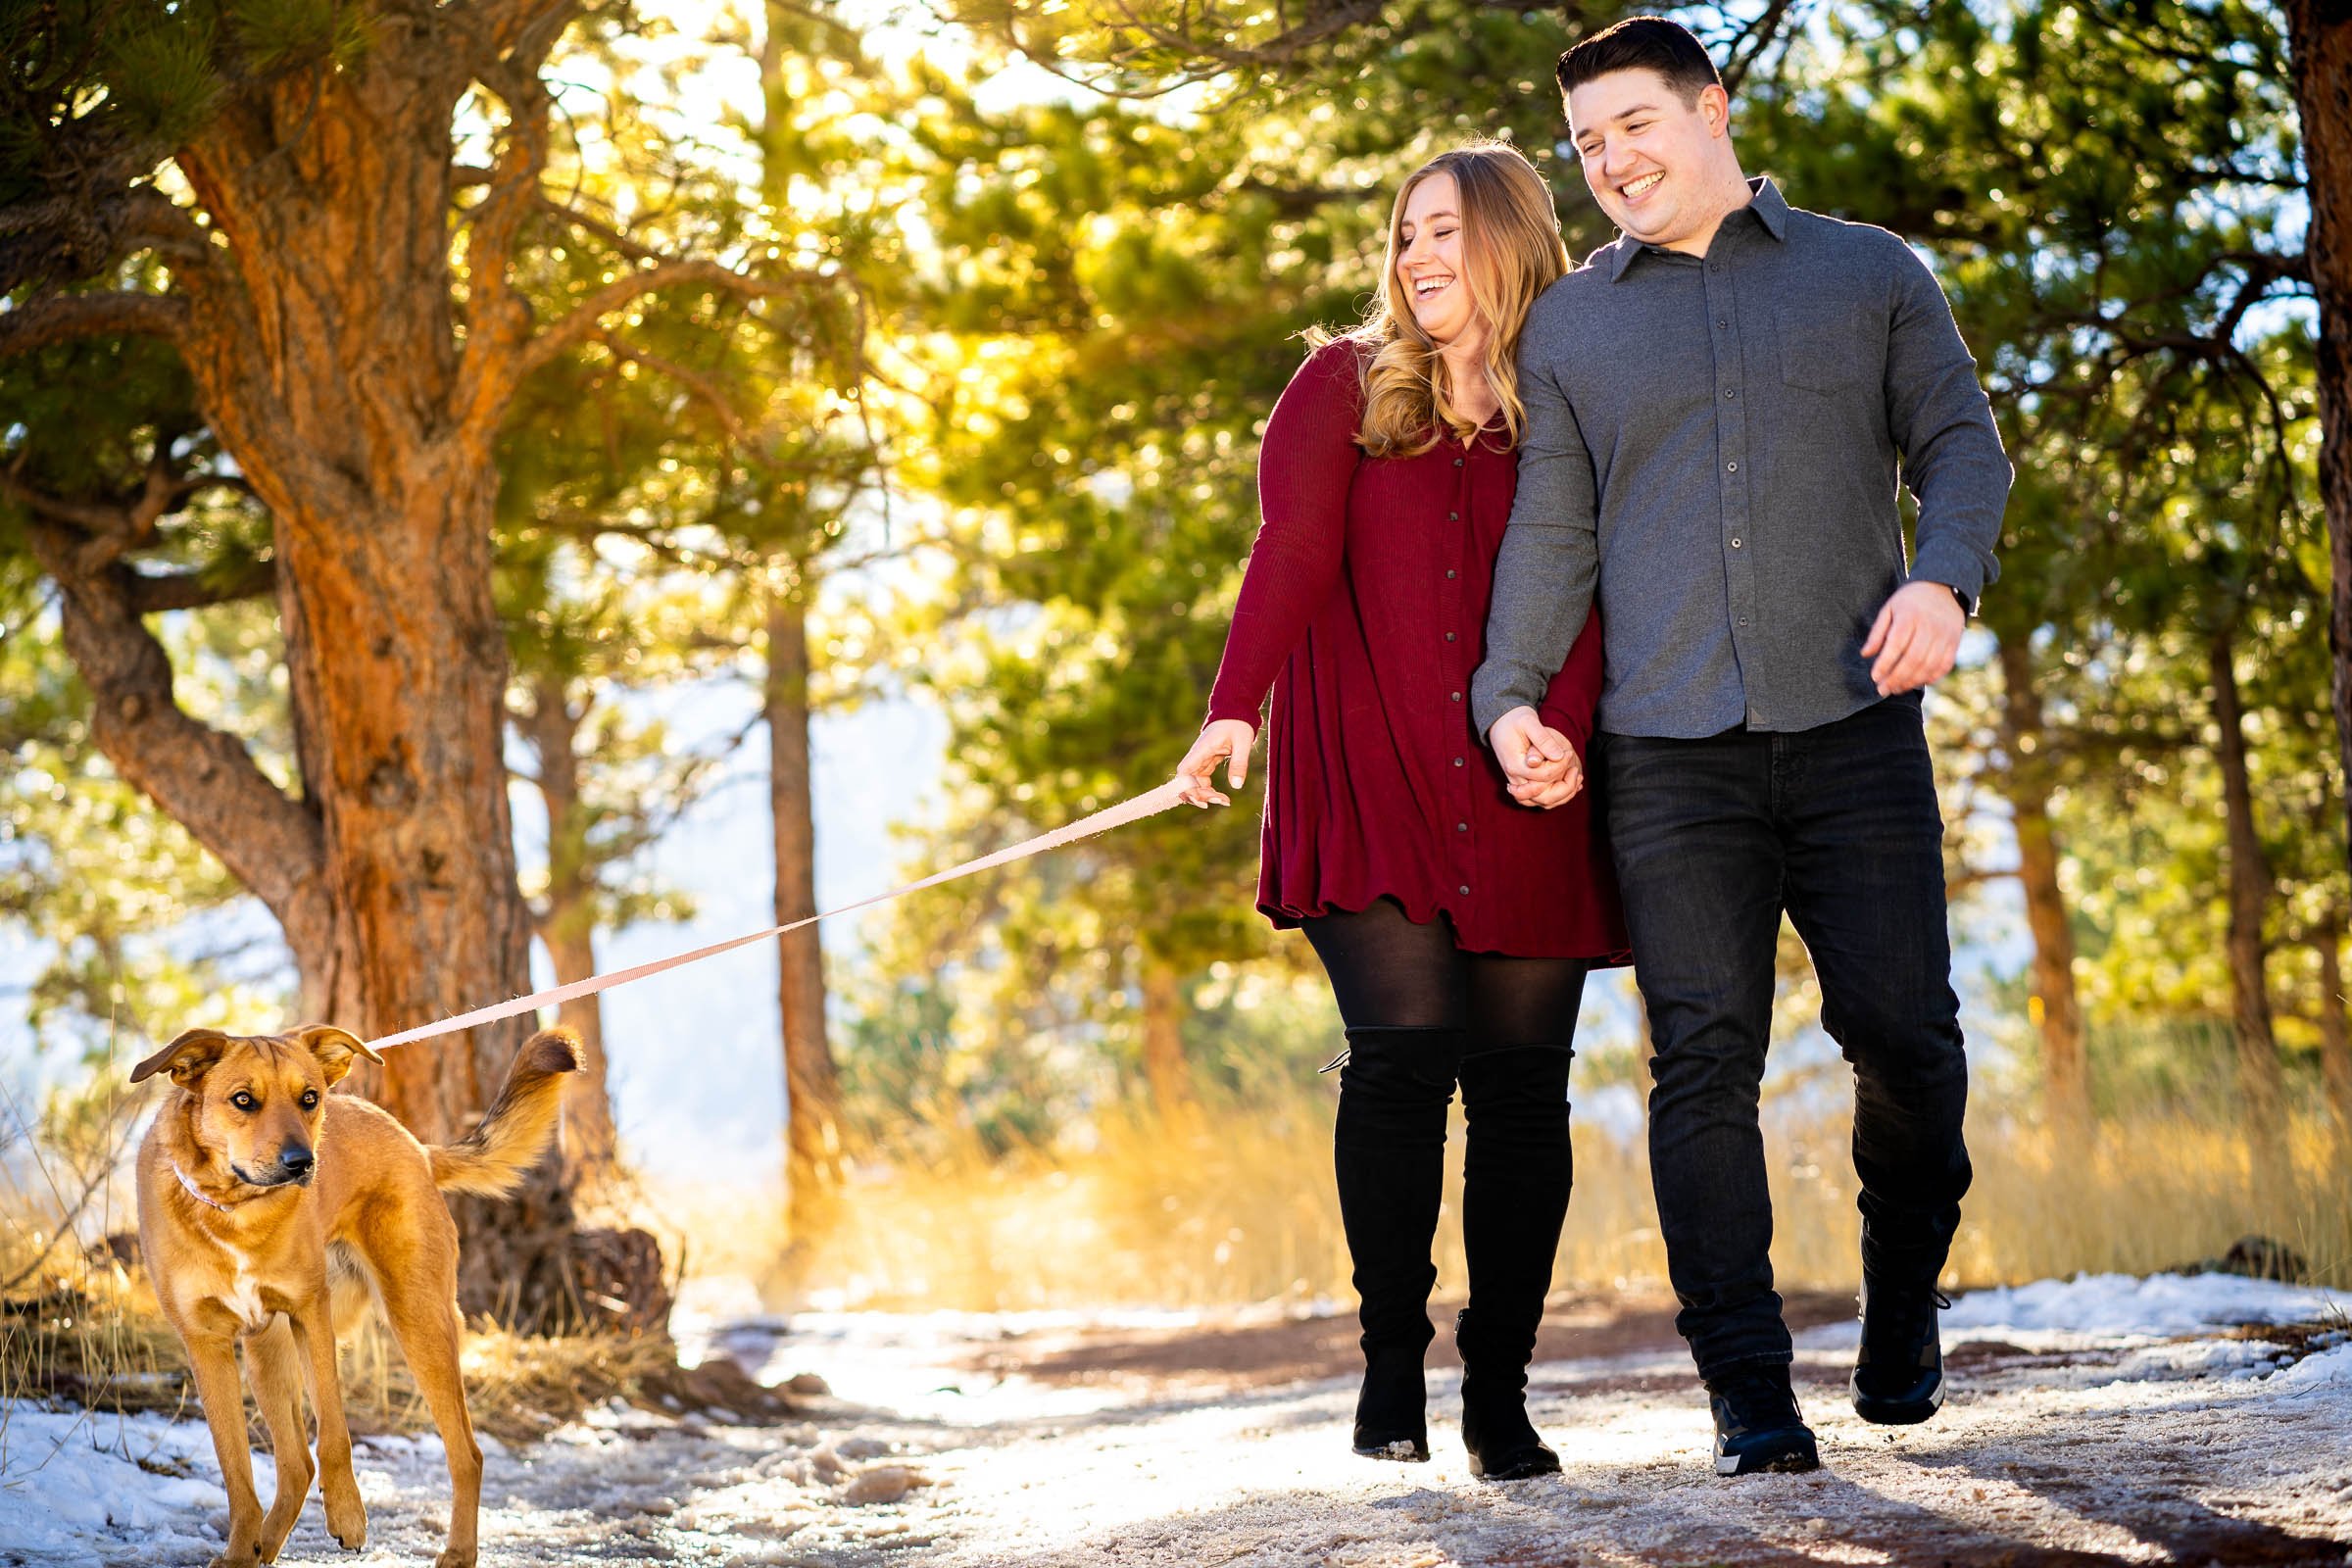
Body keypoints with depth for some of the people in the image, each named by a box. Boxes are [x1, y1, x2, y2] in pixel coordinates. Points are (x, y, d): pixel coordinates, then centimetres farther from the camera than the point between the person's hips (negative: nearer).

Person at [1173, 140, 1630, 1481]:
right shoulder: (1345, 386, 10)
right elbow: (1293, 552, -2)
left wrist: (1561, 725, -19)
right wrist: (1235, 707, -16)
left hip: (1522, 793, 1)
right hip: (1370, 779, -1)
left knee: (1520, 1079, -2)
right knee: (1403, 1052, -14)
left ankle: (1501, 1390, 6)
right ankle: (1392, 1358, 2)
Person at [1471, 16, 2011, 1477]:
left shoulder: (1871, 274, 14)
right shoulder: (1570, 326, 17)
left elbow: (1963, 444, 11)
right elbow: (1551, 530, 15)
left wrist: (1944, 579, -9)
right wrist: (1510, 693, 1)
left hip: (1855, 725, -1)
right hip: (1667, 751, 1)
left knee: (1902, 1028, -6)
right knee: (1705, 1056, -7)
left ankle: (1903, 1299, 20)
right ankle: (1751, 1396, -4)